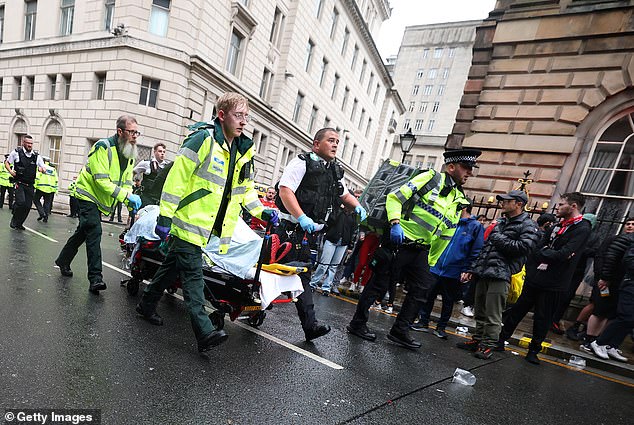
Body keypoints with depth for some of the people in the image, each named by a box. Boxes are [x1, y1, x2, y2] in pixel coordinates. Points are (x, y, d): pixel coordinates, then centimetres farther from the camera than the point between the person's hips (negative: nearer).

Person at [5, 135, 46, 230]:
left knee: (28, 205, 4)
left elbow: (43, 169, 11)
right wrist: (10, 171, -7)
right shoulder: (16, 152, -1)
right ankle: (14, 220, 8)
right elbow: (7, 162, 11)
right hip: (19, 183, -3)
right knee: (21, 202, -18)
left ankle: (19, 223, 24)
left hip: (30, 185, 3)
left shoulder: (36, 156, 5)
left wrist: (42, 169, -13)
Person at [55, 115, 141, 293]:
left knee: (84, 231, 19)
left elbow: (126, 182, 4)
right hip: (88, 194, -8)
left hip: (100, 200, 8)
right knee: (94, 232, -17)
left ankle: (63, 261, 39)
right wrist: (126, 195, -33)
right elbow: (101, 180, -27)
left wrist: (131, 202, -12)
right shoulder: (104, 147, -21)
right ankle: (95, 277, -16)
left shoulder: (129, 155, 3)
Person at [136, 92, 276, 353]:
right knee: (193, 275, -5)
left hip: (206, 225, 8)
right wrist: (165, 216, -16)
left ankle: (147, 305, 40)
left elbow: (245, 189, 16)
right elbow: (177, 177, -16)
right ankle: (205, 333, -2)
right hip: (188, 222, -8)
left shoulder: (244, 150, 9)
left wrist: (260, 211, 1)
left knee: (173, 267, 21)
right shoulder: (204, 139, -14)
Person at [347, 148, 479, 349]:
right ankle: (357, 323, 17)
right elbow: (394, 198, -10)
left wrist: (430, 262, 18)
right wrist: (395, 223, -24)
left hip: (421, 250, 8)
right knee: (379, 284, 1)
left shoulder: (459, 201, 15)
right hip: (399, 242, -7)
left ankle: (400, 331, 20)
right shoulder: (431, 178, -6)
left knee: (423, 289, 6)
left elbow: (444, 236, 19)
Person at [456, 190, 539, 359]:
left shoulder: (527, 226, -1)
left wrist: (499, 238, -9)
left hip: (500, 275, -7)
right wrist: (472, 269, 18)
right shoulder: (500, 222, 22)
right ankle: (477, 340, 26)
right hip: (483, 273, 8)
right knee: (480, 312, 14)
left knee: (493, 315, -3)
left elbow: (523, 247, -20)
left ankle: (488, 345, 10)